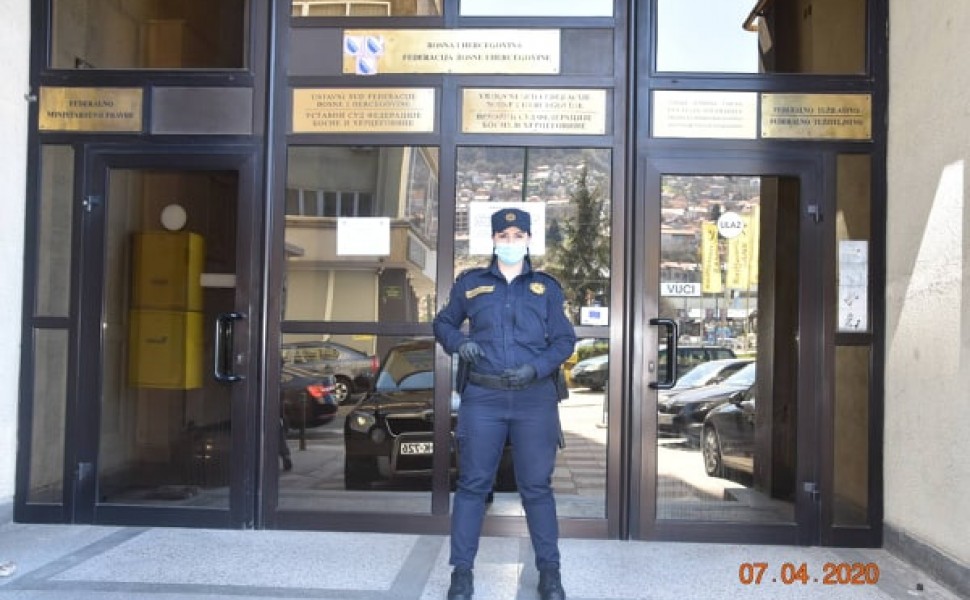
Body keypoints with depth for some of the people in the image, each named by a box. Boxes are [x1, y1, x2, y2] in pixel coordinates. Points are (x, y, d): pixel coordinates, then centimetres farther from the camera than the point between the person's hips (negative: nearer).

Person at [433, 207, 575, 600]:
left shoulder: (546, 287, 10)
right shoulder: (470, 283, 10)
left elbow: (565, 340, 8)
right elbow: (442, 323, 19)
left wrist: (536, 367, -10)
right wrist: (458, 342, -4)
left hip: (535, 397, 0)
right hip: (483, 397, 0)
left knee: (536, 486, 5)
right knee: (473, 484, 3)